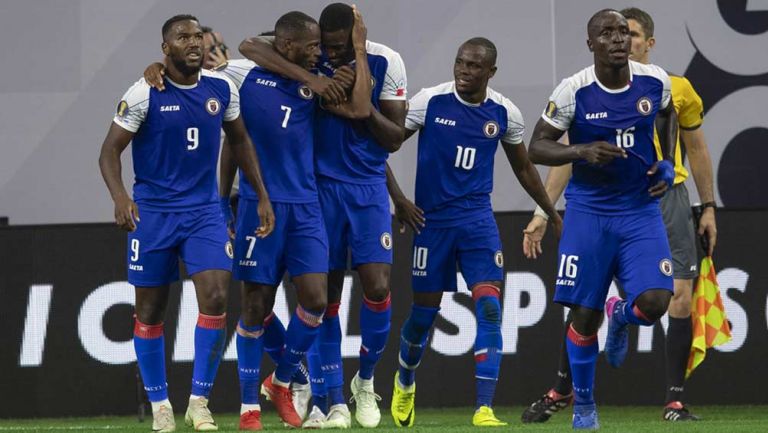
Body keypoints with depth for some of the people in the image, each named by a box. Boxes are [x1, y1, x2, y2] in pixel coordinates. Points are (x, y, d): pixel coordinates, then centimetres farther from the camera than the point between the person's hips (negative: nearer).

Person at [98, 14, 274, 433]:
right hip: (152, 213, -2)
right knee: (150, 309, 4)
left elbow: (240, 141, 17)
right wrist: (120, 197, -26)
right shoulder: (144, 94, -11)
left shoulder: (222, 89, 1)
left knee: (215, 297, -13)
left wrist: (262, 196, 15)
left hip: (204, 210, 2)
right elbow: (110, 150, -9)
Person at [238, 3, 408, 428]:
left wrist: (363, 103, -21)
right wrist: (310, 78, -31)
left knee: (377, 286, -10)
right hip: (322, 186, 0)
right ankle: (336, 402, 5)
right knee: (326, 294, -1)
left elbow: (394, 139, -3)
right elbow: (249, 46, -24)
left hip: (368, 188, 0)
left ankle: (365, 381, 14)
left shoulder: (385, 63, -7)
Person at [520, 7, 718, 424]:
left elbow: (697, 149, 15)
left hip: (667, 199, 0)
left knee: (680, 299, -8)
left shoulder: (678, 89, 5)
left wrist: (708, 208, 14)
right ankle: (562, 389, 13)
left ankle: (674, 401, 1)